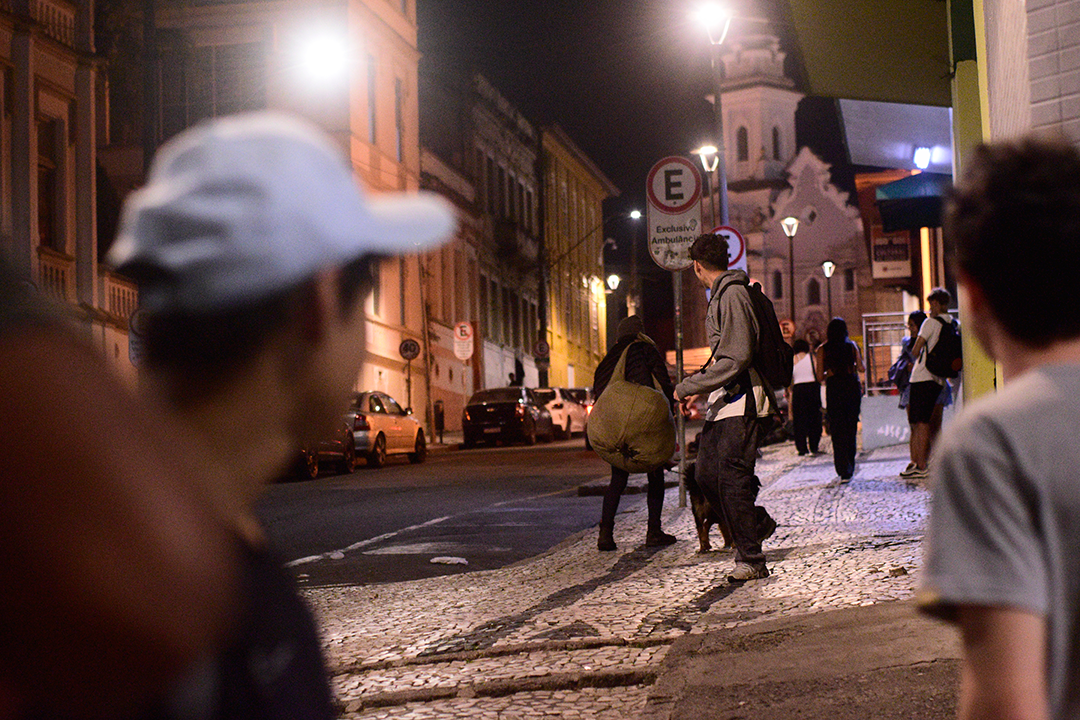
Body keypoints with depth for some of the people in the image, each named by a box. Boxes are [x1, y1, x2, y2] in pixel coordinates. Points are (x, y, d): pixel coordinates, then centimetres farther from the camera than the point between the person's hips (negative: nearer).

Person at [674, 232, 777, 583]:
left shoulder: (733, 295, -13)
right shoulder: (721, 295, 19)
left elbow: (737, 358, -20)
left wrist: (688, 387, -17)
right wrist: (700, 387, 25)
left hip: (744, 401, -10)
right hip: (724, 400, 10)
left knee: (732, 478, -12)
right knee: (707, 475, 6)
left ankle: (751, 560, -6)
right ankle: (757, 522, 25)